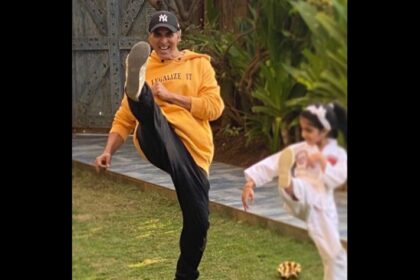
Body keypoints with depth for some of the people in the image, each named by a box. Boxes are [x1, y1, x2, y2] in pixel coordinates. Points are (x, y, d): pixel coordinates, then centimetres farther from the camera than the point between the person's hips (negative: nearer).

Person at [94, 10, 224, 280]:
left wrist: (172, 97, -6)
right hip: (159, 141, -1)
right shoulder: (144, 71, 16)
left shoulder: (199, 64, 15)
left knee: (198, 220, -1)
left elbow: (214, 107, 2)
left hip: (194, 149, 2)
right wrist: (109, 150, 0)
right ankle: (137, 90, -72)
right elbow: (124, 118, 15)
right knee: (149, 111, -35)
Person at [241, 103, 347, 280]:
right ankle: (289, 186, -74)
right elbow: (272, 164, -5)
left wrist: (322, 161, -15)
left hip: (321, 207, 1)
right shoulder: (298, 150, 4)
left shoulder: (339, 155, 4)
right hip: (300, 202, -1)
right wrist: (250, 183, -16)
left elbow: (336, 180, -11)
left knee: (334, 254, 5)